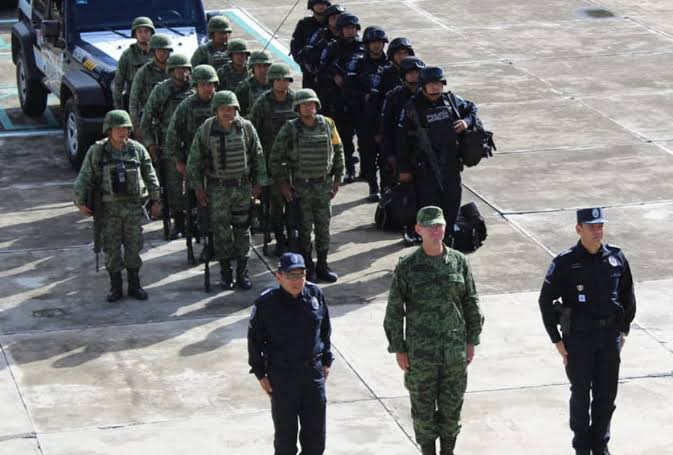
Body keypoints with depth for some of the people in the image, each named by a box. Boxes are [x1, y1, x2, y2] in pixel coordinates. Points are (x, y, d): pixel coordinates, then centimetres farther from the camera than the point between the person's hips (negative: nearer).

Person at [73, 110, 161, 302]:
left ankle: (134, 286, 17)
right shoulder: (97, 151, -4)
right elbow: (84, 178, -3)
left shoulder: (137, 149, 2)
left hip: (133, 207, 1)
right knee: (112, 249, 3)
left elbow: (150, 177, 8)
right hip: (109, 207, -1)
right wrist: (80, 202, -10)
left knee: (134, 247, 6)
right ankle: (115, 288, 13)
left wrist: (155, 200, 7)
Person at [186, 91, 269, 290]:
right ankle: (225, 272, 13)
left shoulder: (246, 128, -2)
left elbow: (258, 155, 6)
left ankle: (242, 272, 14)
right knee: (221, 230, 1)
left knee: (242, 229, 5)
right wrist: (197, 187, -2)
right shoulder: (205, 130, -7)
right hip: (217, 189, -1)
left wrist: (259, 182, 4)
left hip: (243, 186, 1)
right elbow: (194, 160, 0)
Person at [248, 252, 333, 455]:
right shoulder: (266, 303, -14)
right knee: (285, 430, 7)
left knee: (316, 427, 12)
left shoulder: (315, 294, -3)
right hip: (282, 375, -3)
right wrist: (260, 374, -3)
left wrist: (326, 360, 11)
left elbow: (325, 330, 11)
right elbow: (254, 339, -4)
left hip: (314, 371, 3)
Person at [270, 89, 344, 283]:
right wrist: (282, 183, -6)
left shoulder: (328, 125, 1)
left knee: (324, 227, 9)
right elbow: (275, 158, -4)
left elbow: (338, 152, 11)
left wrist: (337, 178, 8)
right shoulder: (290, 129, -8)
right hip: (301, 185, -3)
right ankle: (307, 267, 12)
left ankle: (322, 265, 19)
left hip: (324, 184, 3)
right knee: (304, 228, 3)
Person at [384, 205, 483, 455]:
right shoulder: (407, 266, -6)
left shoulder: (459, 261, 1)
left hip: (455, 350, 2)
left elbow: (471, 303, 9)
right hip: (420, 352, -2)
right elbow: (394, 310, -3)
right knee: (423, 407, 7)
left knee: (452, 406, 10)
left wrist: (472, 341, 7)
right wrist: (398, 349, -5)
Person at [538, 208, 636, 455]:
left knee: (607, 394, 10)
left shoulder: (616, 258, -3)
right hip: (578, 336, -3)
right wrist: (556, 340, -6)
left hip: (610, 335, 3)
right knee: (581, 394, 8)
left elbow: (628, 296, 10)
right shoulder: (565, 263, -12)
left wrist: (624, 330, 8)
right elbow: (546, 301, -6)